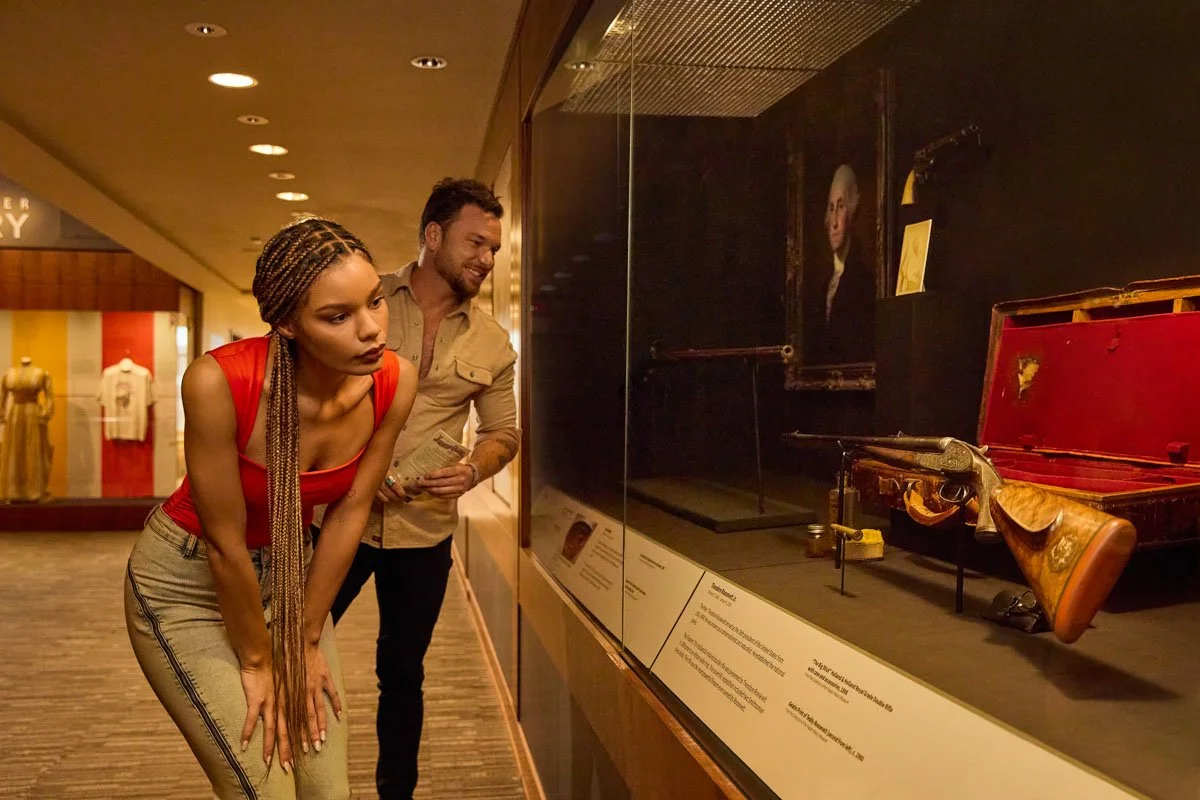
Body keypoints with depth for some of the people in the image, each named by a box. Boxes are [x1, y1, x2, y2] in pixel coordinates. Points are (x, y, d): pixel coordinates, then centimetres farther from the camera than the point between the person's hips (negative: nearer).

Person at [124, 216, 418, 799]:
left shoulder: (395, 383, -19)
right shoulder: (219, 382, -32)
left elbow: (349, 512, -9)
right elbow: (225, 544, -22)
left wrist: (305, 640, -2)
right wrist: (256, 660, -9)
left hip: (288, 572, 4)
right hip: (187, 582, -4)